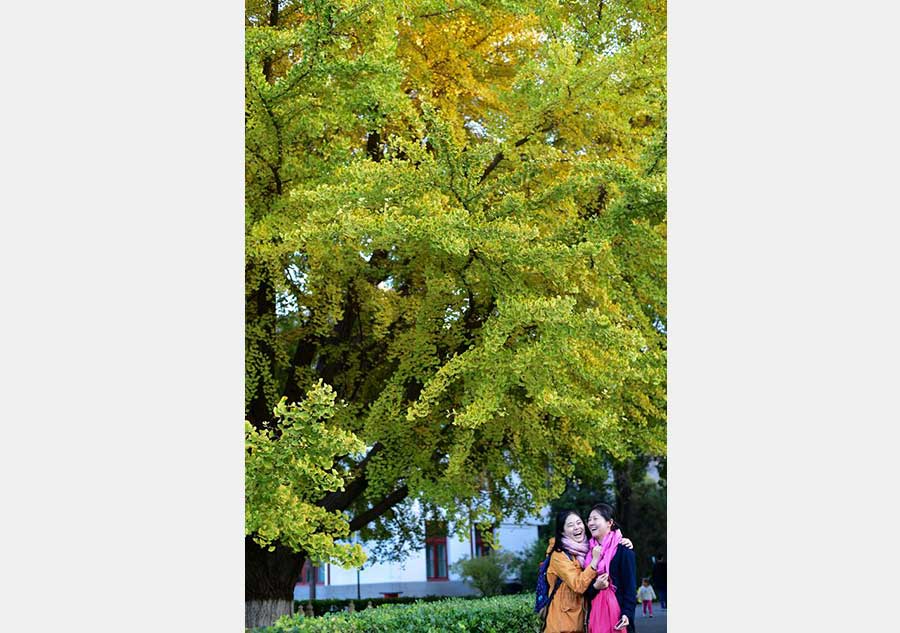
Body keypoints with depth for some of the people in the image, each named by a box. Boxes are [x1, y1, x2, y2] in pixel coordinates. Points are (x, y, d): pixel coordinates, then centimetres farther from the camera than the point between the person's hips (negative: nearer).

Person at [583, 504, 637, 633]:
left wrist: (627, 613, -19)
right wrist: (594, 587, -9)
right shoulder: (590, 552, 14)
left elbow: (630, 586, -8)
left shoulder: (623, 551, -3)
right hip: (594, 615, 5)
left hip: (617, 612, -5)